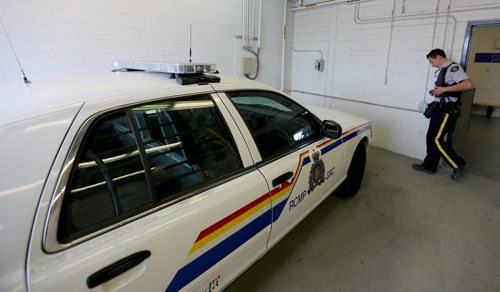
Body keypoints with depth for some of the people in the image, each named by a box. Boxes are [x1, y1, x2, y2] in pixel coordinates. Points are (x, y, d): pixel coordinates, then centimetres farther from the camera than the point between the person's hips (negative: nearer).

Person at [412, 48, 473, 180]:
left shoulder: (453, 67, -12)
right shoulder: (443, 70, 16)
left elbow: (468, 84, -25)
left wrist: (444, 89, -21)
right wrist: (436, 91, 9)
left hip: (447, 110, -9)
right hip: (439, 108, 9)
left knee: (437, 140, -8)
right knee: (431, 138, 9)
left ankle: (458, 165, 8)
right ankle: (429, 166, 18)